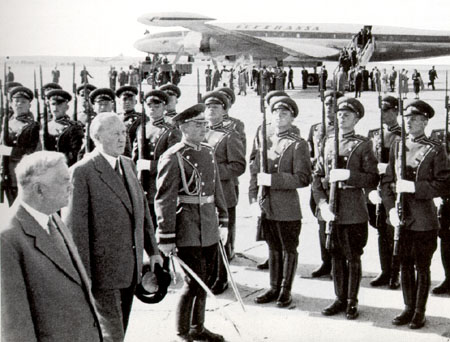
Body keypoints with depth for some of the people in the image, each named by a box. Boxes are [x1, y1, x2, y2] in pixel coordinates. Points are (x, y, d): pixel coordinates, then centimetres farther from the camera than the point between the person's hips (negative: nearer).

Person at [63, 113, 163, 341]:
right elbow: (75, 226, -16)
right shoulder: (82, 171, -15)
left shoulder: (128, 164, 9)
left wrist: (152, 250, 12)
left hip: (131, 266, 7)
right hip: (104, 269, -7)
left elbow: (142, 209, 15)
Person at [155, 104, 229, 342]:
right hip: (188, 231, -7)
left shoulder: (208, 152, 10)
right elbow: (164, 200, -14)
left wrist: (223, 221, 16)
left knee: (204, 281, 16)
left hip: (209, 230, 7)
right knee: (193, 283, -4)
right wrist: (166, 238, -15)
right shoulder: (172, 158, -13)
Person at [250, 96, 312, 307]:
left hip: (288, 208, -4)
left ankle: (286, 291, 18)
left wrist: (272, 179, -19)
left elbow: (303, 178, -13)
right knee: (273, 249, 16)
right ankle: (274, 288, 27)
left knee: (289, 250, 7)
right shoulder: (263, 139, 8)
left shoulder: (298, 145, -7)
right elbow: (254, 172, 10)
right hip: (266, 206, 5)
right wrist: (253, 199, 0)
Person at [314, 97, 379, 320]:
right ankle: (340, 299, 24)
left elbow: (373, 180, -8)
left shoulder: (363, 145, -2)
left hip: (354, 212, -4)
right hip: (331, 210, 4)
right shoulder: (327, 143, 10)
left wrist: (348, 175, -22)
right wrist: (322, 204, -7)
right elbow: (317, 177, 7)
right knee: (336, 257, 12)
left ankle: (352, 302, 16)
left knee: (353, 259, 4)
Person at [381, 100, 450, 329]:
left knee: (422, 267, 5)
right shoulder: (397, 147, 9)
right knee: (405, 265, 12)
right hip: (401, 217, 4)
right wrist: (391, 209, -6)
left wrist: (413, 187, -20)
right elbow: (387, 181, 7)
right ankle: (408, 308, 25)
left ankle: (420, 312, 16)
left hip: (424, 219, -4)